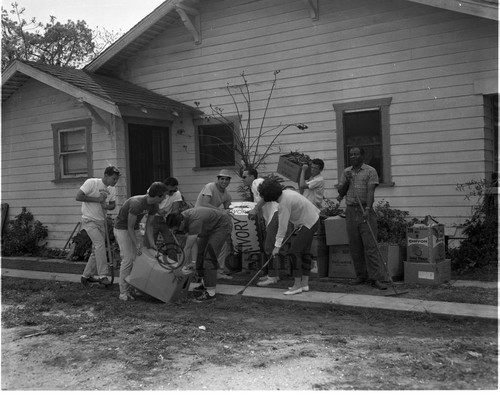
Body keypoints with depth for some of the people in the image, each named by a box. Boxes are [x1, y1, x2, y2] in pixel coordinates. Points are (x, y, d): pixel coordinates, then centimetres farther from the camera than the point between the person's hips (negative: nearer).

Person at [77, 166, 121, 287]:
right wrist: (97, 199, -19)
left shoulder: (112, 189, 5)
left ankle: (87, 275, 23)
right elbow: (78, 197, -17)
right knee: (100, 244, -20)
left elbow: (113, 204, 14)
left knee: (97, 249, 9)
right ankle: (102, 276, -18)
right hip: (89, 220, -7)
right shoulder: (91, 183, -15)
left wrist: (107, 206, -10)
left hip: (101, 222, 7)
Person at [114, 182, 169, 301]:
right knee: (128, 259, -14)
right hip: (122, 228, -7)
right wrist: (137, 244, -23)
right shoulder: (136, 203, -33)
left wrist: (152, 243, -8)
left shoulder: (155, 206, -9)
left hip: (135, 229, 7)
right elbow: (130, 226, -25)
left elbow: (149, 225, -1)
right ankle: (123, 293, -8)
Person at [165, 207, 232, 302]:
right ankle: (205, 283, 23)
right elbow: (193, 243, -6)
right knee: (200, 252, 9)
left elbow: (187, 247, -33)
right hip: (210, 227, 9)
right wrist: (193, 261, -12)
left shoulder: (195, 221, -36)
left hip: (223, 225, -9)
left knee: (209, 255, -17)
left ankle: (211, 292, -17)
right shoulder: (182, 217, -10)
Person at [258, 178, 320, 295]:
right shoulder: (285, 192, 3)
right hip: (313, 219, 10)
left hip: (308, 223, -10)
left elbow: (282, 226, -26)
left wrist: (277, 246, -24)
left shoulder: (284, 203, -25)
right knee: (305, 252, 11)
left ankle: (297, 285, -9)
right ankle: (305, 283, 15)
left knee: (294, 251, -11)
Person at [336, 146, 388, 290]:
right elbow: (341, 192, 14)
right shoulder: (346, 172, 16)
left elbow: (371, 191, -12)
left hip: (365, 211, -5)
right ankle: (361, 276, 17)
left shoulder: (370, 171, 0)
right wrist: (347, 181, -4)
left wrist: (367, 209, -25)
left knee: (370, 246, -9)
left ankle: (376, 278, -9)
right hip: (350, 212, 5)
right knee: (354, 247, 7)